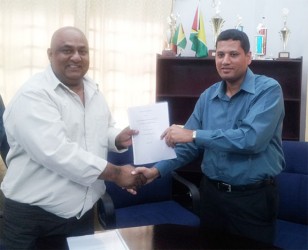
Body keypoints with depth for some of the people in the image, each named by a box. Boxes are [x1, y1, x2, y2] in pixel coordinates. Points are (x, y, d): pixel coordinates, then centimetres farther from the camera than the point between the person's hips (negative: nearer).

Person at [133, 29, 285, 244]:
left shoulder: (268, 90, -13)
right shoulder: (208, 96, 4)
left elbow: (251, 139, -27)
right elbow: (189, 144, 5)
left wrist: (194, 134, -25)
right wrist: (157, 170, -10)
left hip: (253, 196, -5)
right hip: (212, 192, 5)